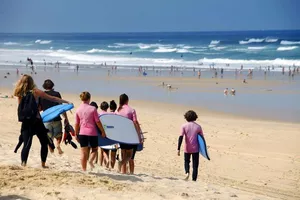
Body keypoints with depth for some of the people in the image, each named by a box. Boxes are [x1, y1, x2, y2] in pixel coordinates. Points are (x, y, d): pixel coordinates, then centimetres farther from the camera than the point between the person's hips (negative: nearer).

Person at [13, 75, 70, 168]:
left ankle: (23, 164, -7)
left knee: (26, 144, 5)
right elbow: (52, 99, 3)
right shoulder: (35, 92, -2)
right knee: (44, 143, 15)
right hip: (36, 122, -2)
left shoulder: (20, 95, 4)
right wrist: (66, 102, 11)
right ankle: (43, 164, 17)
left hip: (25, 123, 2)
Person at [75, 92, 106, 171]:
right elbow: (97, 122, -6)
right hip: (92, 133, -3)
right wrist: (103, 131, 4)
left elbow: (77, 124, 6)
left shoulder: (78, 110, 3)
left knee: (84, 153, 7)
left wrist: (76, 134, 16)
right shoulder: (93, 109, -7)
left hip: (82, 133, 3)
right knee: (94, 149, 16)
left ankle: (84, 170, 7)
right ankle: (91, 160, -11)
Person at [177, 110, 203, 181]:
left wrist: (178, 149, -15)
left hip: (187, 149, 0)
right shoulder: (198, 127, -2)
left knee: (186, 161, 22)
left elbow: (180, 137, -14)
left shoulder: (184, 126, -6)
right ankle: (194, 179, 4)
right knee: (195, 165, 9)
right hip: (195, 149, 0)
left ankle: (187, 172, -4)